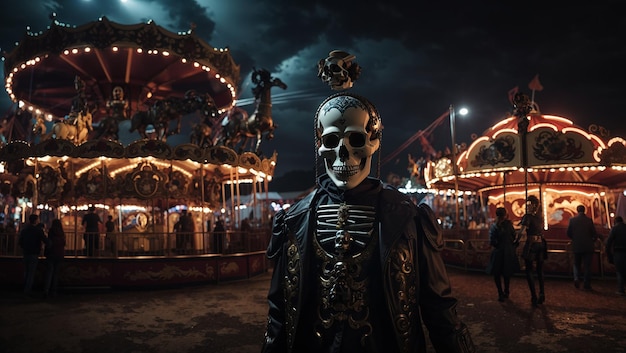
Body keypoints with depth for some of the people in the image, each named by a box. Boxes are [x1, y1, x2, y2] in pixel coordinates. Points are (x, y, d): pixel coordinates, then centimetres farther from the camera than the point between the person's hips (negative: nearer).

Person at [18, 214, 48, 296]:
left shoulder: (23, 230, 5)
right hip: (34, 254, -5)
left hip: (25, 254, 5)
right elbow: (45, 241, -19)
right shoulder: (38, 230, -12)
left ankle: (25, 288, 21)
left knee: (26, 272, 16)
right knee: (32, 273, 0)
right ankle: (28, 290, -1)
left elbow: (20, 242, 8)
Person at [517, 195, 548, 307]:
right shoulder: (539, 217, 11)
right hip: (541, 243, 7)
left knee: (528, 271, 1)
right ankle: (542, 294, 10)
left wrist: (516, 240, -6)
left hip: (531, 244, -6)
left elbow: (521, 232, -19)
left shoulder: (528, 217, -11)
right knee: (540, 271, 14)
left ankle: (534, 297, -5)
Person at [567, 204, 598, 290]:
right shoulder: (589, 220, -5)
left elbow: (568, 233, -2)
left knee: (576, 264, 15)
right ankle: (586, 284, 6)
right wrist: (593, 240, 16)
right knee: (587, 265, 6)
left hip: (577, 246, 1)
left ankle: (576, 278, -7)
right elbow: (594, 234, -5)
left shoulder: (572, 220, -3)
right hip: (588, 246, -1)